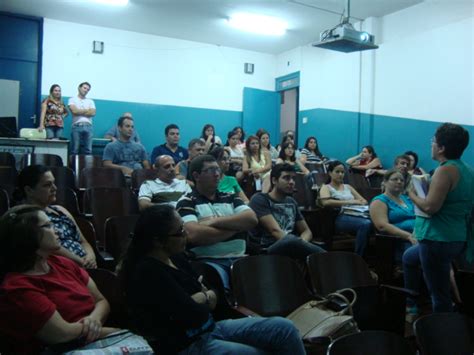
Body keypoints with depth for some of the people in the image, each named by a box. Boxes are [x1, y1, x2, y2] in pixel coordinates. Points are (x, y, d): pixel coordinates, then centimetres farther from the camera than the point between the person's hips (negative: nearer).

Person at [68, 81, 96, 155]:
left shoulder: (90, 101, 20)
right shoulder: (72, 99, 11)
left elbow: (93, 113, 3)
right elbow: (74, 111, -6)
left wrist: (79, 112, -1)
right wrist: (87, 110, 4)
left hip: (88, 126, 3)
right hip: (77, 126, -3)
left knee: (88, 150, -2)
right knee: (75, 150, -4)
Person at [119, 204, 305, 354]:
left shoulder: (175, 257, 5)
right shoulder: (148, 272, -22)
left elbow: (213, 297, 8)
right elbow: (194, 315, -24)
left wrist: (193, 300, -13)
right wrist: (204, 298, -3)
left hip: (210, 329, 8)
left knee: (284, 328, -5)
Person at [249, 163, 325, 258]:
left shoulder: (291, 202, 21)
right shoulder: (259, 199, -1)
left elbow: (307, 231, 17)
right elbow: (275, 230, -13)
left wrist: (301, 242, -7)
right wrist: (298, 244, -26)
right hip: (266, 251, -5)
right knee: (291, 241, -37)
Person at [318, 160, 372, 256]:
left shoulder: (348, 187, 30)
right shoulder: (326, 188, 12)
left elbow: (364, 201, 23)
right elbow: (326, 202, -10)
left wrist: (356, 202, -2)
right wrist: (348, 202, -13)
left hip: (355, 214, 5)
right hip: (340, 218, -5)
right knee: (366, 224, -36)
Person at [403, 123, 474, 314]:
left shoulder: (445, 171, -19)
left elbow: (430, 207, -24)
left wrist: (413, 194, -7)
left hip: (438, 240, -11)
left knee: (440, 295, -2)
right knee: (409, 258, 30)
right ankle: (410, 305, 40)